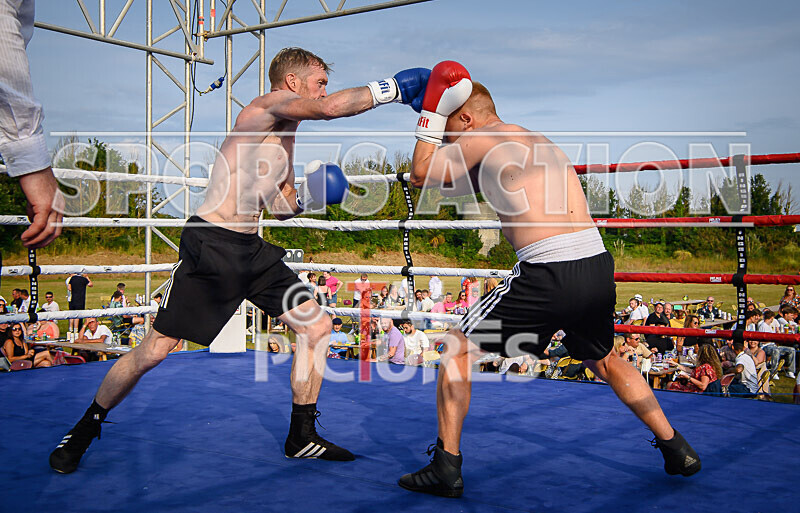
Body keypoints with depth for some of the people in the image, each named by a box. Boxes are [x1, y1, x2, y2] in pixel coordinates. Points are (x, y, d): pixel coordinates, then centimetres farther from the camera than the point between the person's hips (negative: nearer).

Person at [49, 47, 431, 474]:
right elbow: (331, 108, -27)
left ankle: (302, 438, 15)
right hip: (210, 245, -9)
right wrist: (391, 88, -19)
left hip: (253, 250, 9)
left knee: (318, 328, 3)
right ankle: (84, 430, 20)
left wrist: (305, 197, 4)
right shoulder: (269, 103, -8)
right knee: (153, 351, -3)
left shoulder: (285, 138, 19)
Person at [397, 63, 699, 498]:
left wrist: (431, 113, 15)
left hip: (550, 274, -8)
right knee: (603, 360, 32)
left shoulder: (483, 139, 0)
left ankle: (446, 467, 8)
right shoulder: (536, 141, 24)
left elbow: (420, 174, 7)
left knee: (457, 347, 8)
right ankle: (677, 450, 38)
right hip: (598, 266, 8)